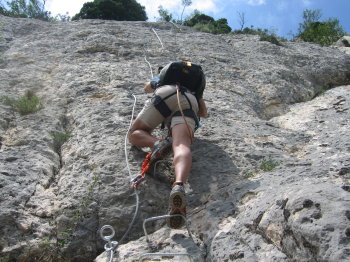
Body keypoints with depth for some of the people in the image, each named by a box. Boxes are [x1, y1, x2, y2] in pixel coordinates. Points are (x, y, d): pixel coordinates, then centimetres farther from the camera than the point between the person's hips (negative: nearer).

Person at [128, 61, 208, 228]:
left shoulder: (163, 84, 48)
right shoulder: (193, 91, 48)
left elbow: (147, 87, 70)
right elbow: (204, 113, 45)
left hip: (165, 96, 0)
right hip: (188, 103, 1)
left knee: (134, 134, 12)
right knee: (181, 147, -26)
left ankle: (157, 144, -23)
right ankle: (178, 186, -59)